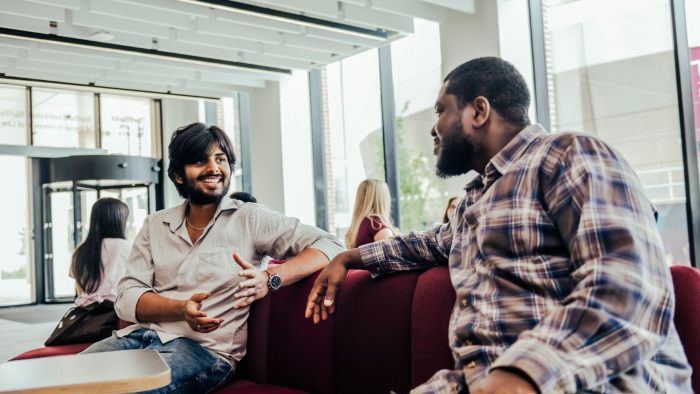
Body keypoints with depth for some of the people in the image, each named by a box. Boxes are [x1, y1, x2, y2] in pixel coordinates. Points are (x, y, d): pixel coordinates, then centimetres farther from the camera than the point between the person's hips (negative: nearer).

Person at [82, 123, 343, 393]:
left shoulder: (251, 219, 2)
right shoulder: (154, 225, 14)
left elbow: (328, 246, -6)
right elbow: (127, 298, 6)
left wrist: (269, 280, -24)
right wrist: (181, 309, -16)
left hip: (204, 346, -4)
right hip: (141, 334, 4)